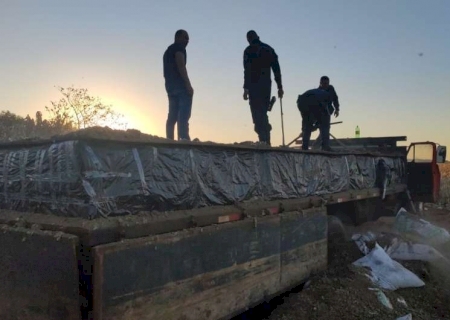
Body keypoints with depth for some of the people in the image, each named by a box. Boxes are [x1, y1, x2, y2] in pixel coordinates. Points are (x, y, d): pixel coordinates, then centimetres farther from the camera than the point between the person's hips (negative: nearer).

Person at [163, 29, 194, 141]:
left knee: (172, 116, 3)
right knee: (183, 115, -18)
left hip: (170, 86, 9)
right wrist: (188, 85, -18)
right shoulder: (179, 48, 1)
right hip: (180, 85, -9)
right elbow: (181, 66, -13)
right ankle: (183, 140, -28)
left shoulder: (168, 50, 29)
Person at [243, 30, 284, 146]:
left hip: (254, 85, -6)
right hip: (267, 84, 6)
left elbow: (247, 70, -10)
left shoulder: (249, 50, 1)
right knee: (263, 112, 13)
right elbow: (277, 69, 13)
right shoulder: (269, 49, 17)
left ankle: (263, 139, -20)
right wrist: (280, 87, 15)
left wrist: (246, 88, -12)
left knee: (257, 113, -9)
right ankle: (266, 140, 9)